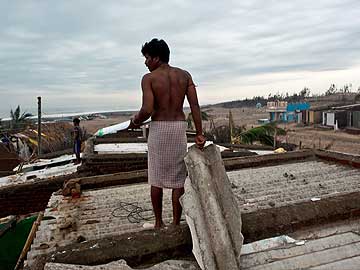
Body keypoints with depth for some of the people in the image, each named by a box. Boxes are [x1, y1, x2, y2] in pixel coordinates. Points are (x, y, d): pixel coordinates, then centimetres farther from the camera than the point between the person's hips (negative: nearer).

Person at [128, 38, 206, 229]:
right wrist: (199, 134, -3)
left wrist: (135, 121, 4)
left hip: (158, 128, -2)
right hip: (179, 127, 3)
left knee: (157, 178, 12)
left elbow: (147, 110, -16)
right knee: (178, 179, 9)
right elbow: (195, 106, -3)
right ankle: (176, 224, 15)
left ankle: (158, 222, 23)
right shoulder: (184, 75, 5)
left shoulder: (149, 78, -6)